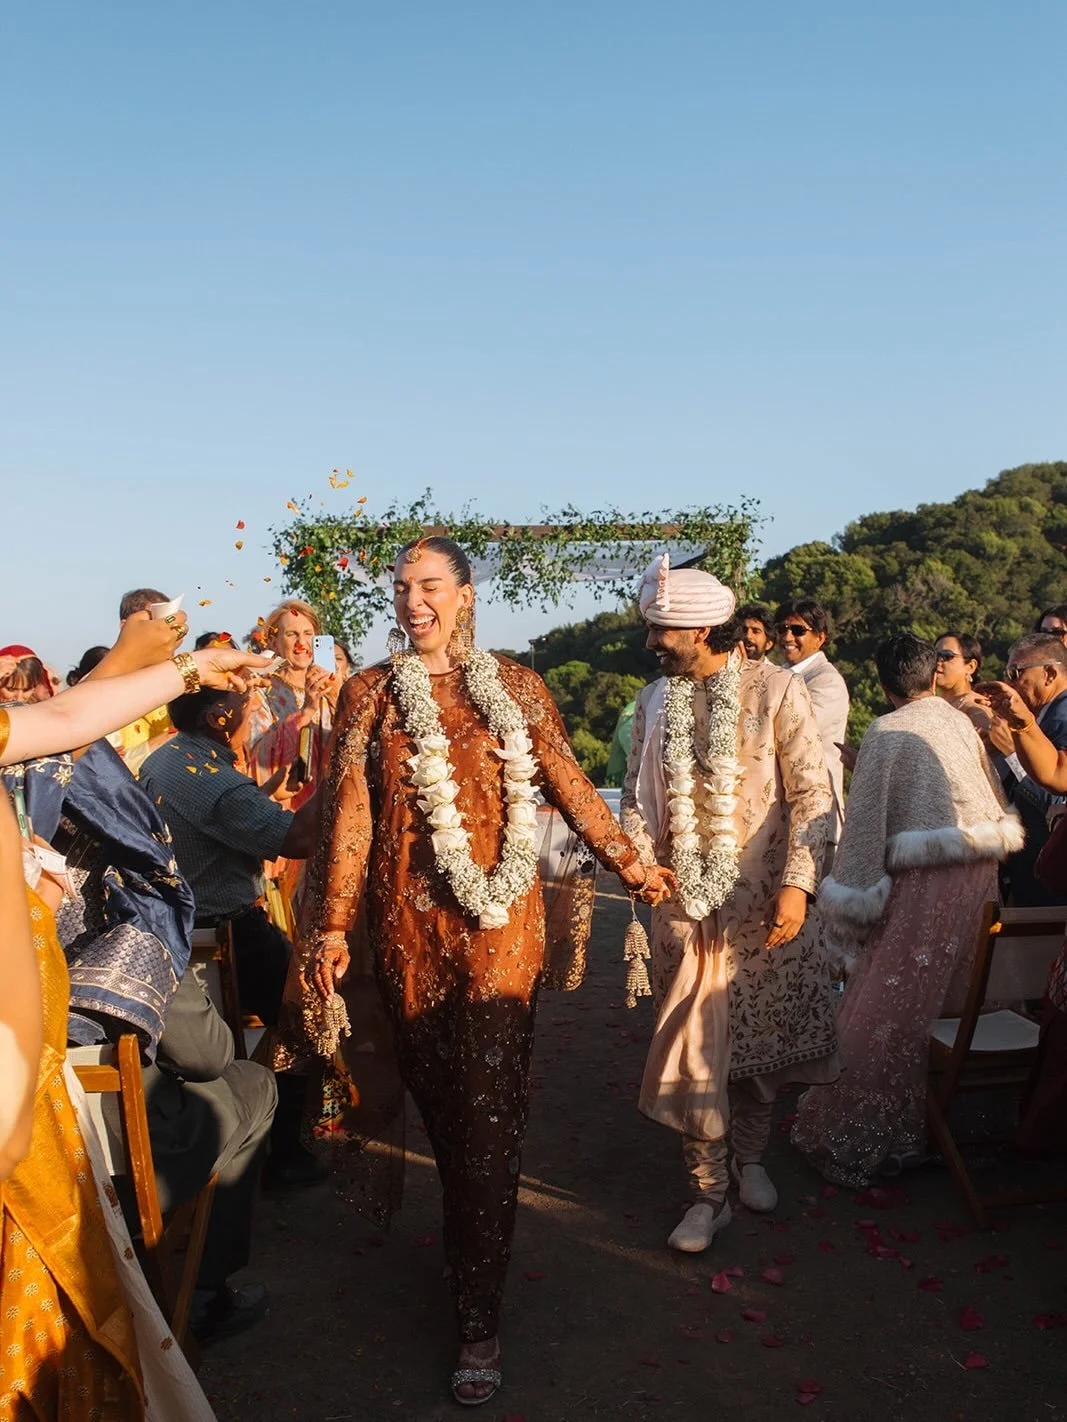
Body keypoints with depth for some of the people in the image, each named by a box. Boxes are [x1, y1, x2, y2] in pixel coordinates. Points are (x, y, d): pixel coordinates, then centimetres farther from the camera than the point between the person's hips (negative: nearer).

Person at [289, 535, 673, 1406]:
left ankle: (480, 1315, 10)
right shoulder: (371, 692, 5)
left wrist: (630, 863, 9)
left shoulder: (513, 687, 5)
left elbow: (568, 785, 10)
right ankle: (472, 1251, 36)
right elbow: (351, 813, 2)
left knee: (488, 1108, -2)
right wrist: (333, 926, -1)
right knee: (436, 1094, 12)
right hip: (409, 918, 2)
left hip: (499, 916, -1)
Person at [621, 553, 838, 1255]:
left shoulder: (777, 689, -7)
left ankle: (751, 1157, 36)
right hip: (684, 903, 3)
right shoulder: (655, 700, 7)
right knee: (693, 1046, 3)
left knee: (761, 1036, 12)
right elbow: (638, 793, 12)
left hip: (763, 901, -2)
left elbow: (812, 795, -9)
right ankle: (709, 1192, 18)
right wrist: (637, 854, -7)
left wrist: (797, 884, -18)